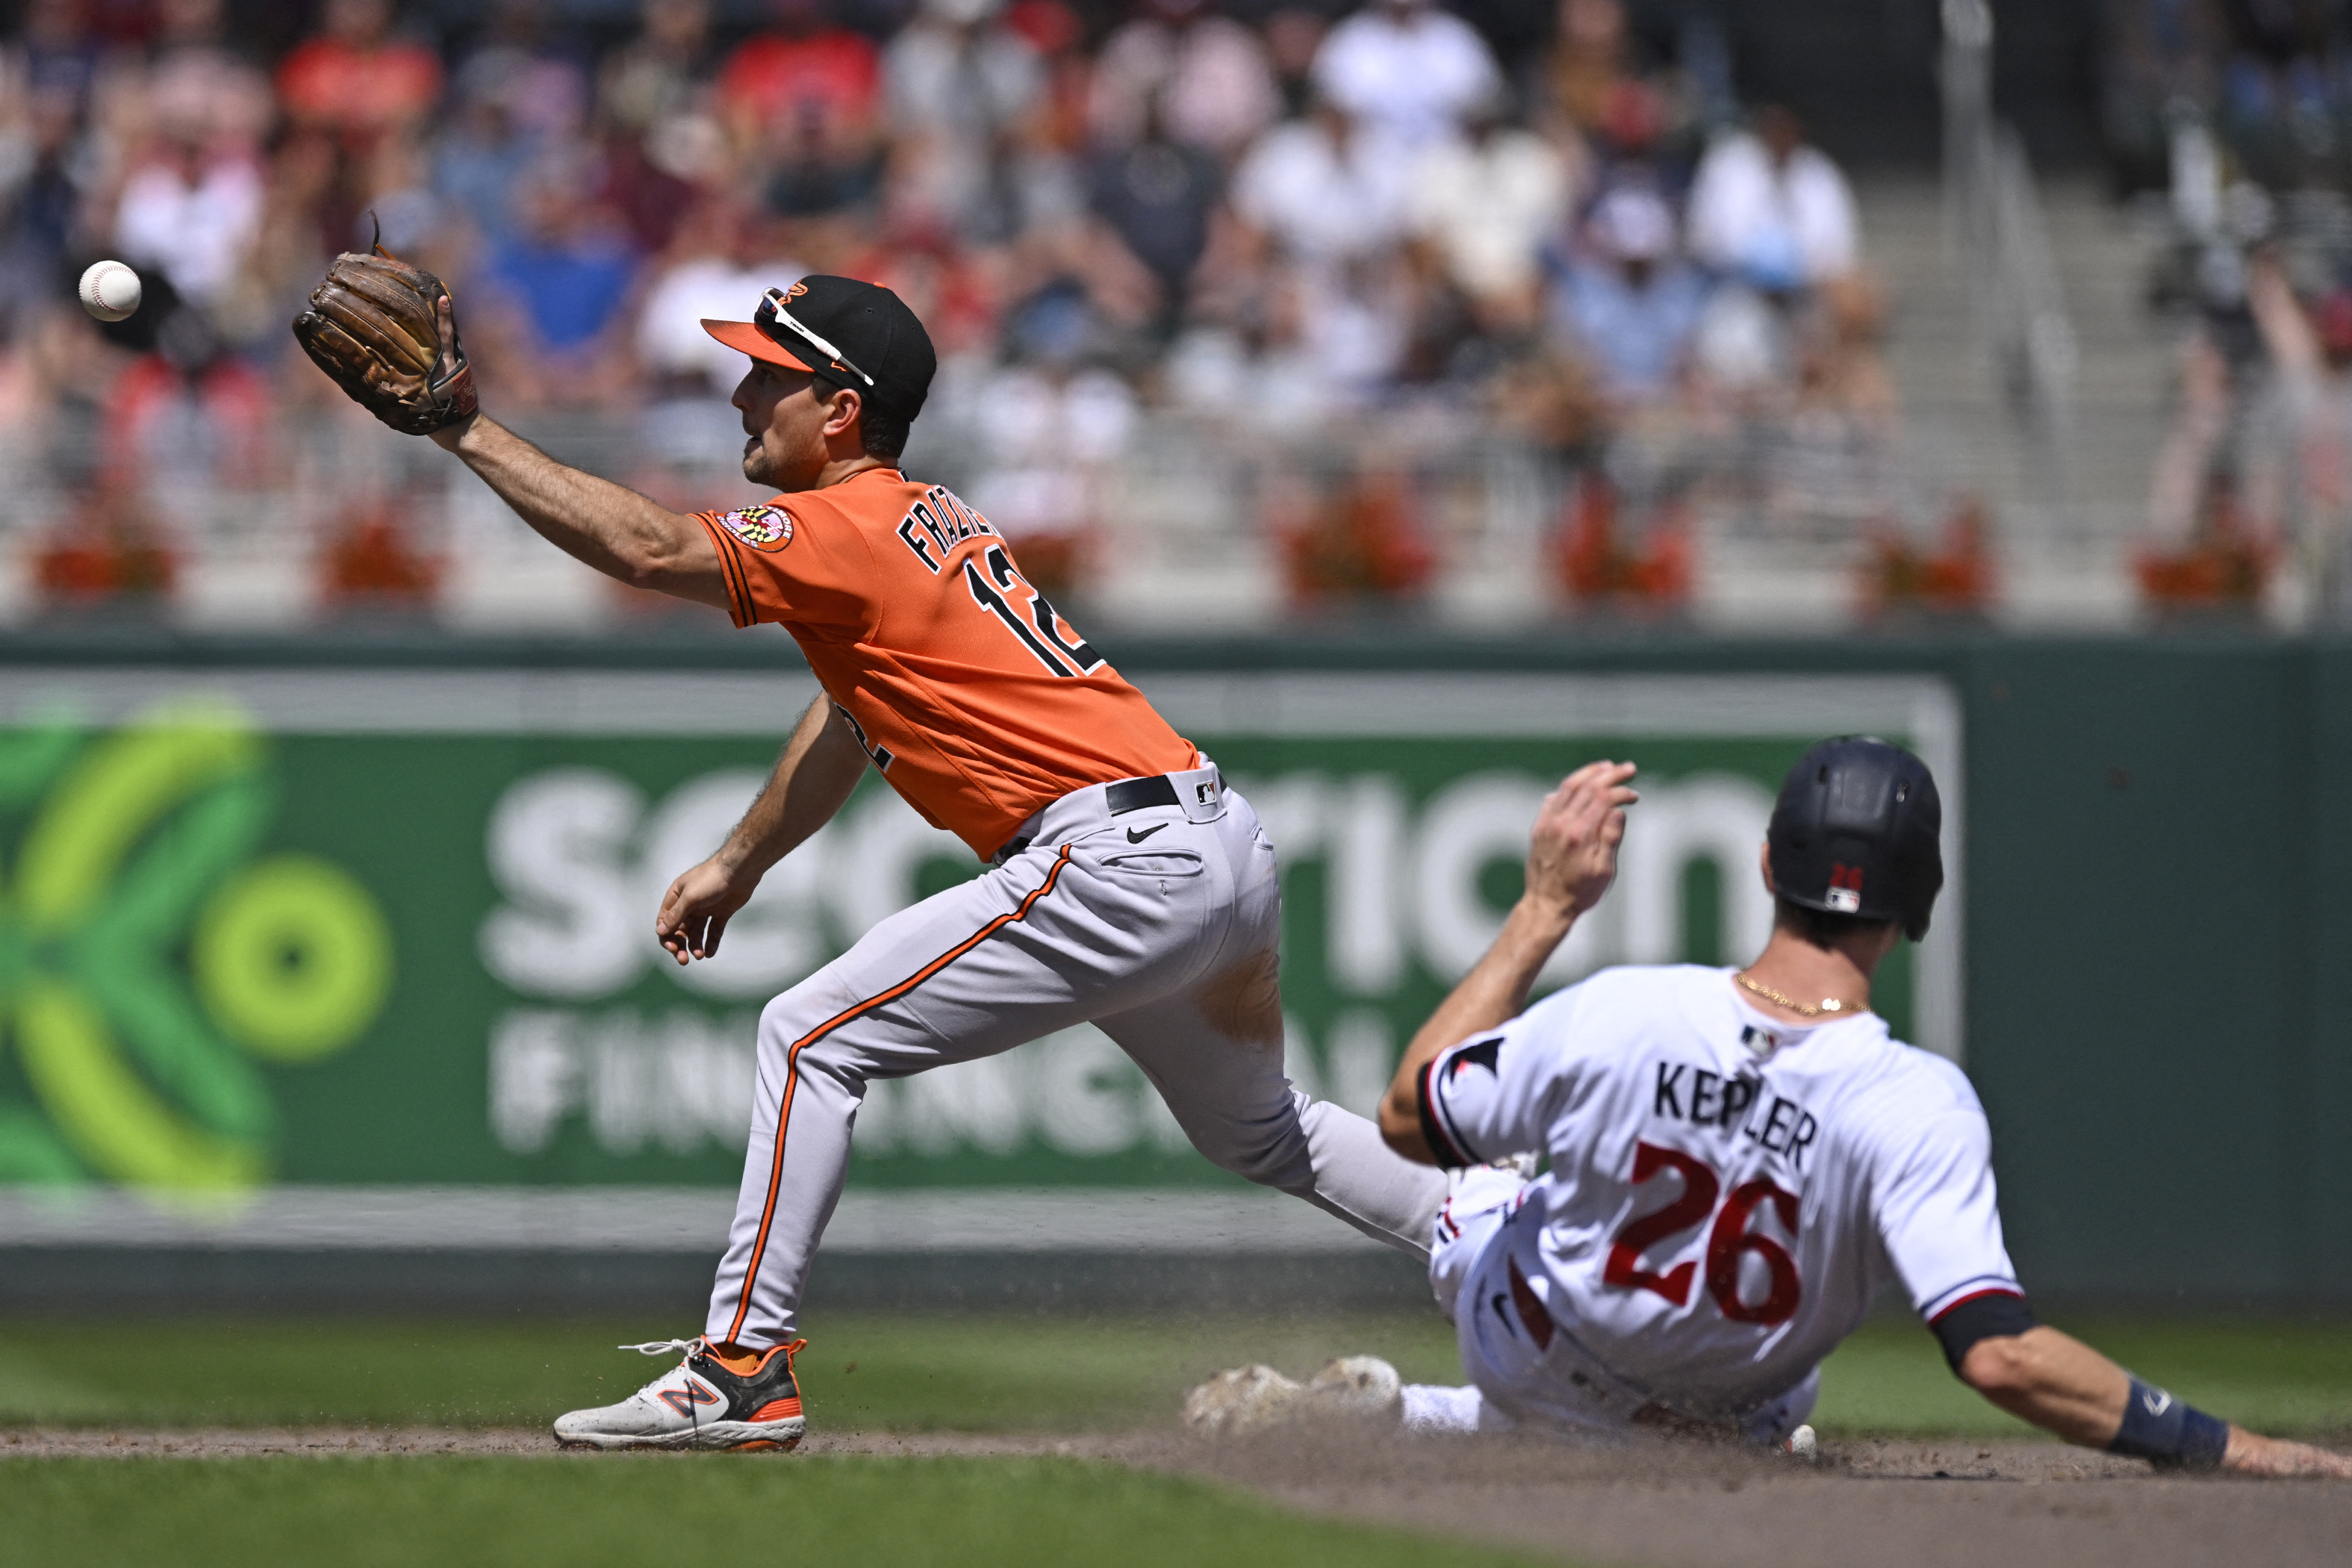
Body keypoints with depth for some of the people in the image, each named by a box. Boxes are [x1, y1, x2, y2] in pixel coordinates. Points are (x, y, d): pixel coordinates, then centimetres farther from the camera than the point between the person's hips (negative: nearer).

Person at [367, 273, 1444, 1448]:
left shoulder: (852, 529, -10)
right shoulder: (920, 518, 19)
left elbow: (647, 547, -19)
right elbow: (851, 715, 30)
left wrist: (467, 432, -16)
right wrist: (738, 864, 31)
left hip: (1118, 863, -10)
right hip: (1229, 855, 10)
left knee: (812, 1039, -6)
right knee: (1260, 1133, 30)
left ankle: (740, 1371, -7)